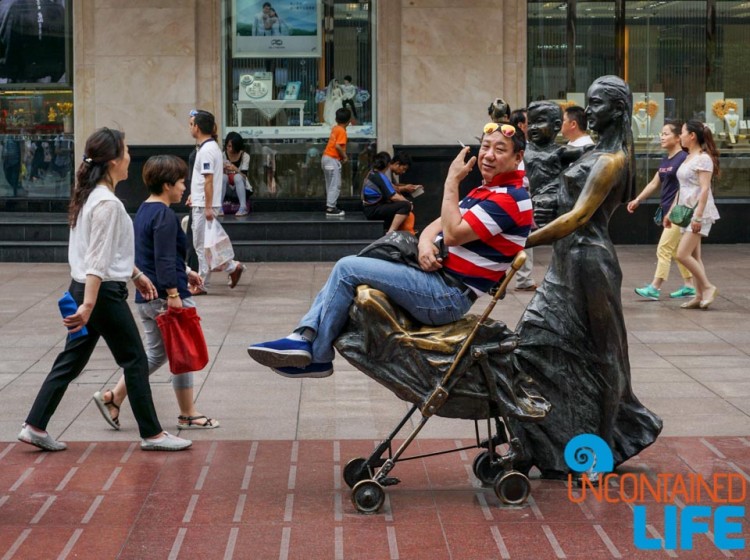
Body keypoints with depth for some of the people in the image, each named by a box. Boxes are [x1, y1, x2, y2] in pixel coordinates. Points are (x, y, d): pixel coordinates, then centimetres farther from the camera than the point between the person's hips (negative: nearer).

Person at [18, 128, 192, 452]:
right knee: (135, 361, 2)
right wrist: (88, 306, -25)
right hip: (103, 292, -10)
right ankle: (151, 434, 10)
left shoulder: (91, 196, 11)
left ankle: (35, 427, 13)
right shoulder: (107, 204, -19)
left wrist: (136, 274, 26)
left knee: (71, 361, 12)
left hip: (83, 289, 10)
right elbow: (98, 262, -23)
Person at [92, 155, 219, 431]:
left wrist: (185, 272, 26)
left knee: (155, 354, 17)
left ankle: (113, 397, 10)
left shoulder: (143, 212, 13)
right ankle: (188, 415, 13)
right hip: (165, 296, -10)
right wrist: (173, 294, -22)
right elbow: (164, 259, -22)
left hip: (146, 297, 10)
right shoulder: (165, 216, -17)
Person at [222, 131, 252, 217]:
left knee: (237, 176, -33)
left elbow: (244, 176, -15)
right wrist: (222, 169, -29)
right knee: (223, 177, -30)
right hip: (227, 187, 2)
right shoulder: (223, 155, -3)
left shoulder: (245, 156, -9)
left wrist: (235, 169, -35)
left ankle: (243, 207, -38)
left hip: (242, 187, -2)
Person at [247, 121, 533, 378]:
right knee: (347, 268, 12)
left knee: (348, 269, -14)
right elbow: (438, 225, 15)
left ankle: (316, 356, -8)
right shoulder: (488, 190, 19)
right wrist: (425, 242, -7)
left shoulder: (511, 197, -14)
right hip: (437, 277, 10)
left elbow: (453, 234, -20)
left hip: (448, 295, -10)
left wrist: (452, 181, -14)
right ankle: (306, 335, -1)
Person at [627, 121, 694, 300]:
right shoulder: (665, 161, 13)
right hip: (667, 211, 9)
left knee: (664, 249, -8)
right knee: (676, 250, 12)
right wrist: (637, 200, 12)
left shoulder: (684, 159, -13)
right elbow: (654, 183, 18)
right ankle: (689, 287, 19)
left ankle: (655, 288, -6)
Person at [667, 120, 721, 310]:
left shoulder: (703, 158, -12)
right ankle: (700, 295, 11)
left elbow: (705, 189, -19)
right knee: (693, 256, 8)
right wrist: (671, 212, 21)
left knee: (682, 254, -13)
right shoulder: (688, 158, 15)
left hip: (699, 212, -9)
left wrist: (698, 216, -23)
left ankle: (708, 287, -3)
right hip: (687, 212, 9)